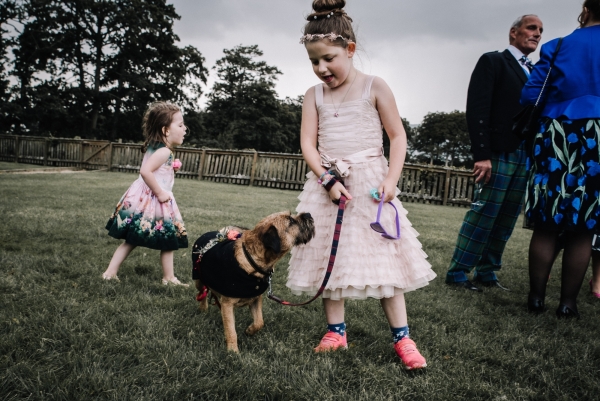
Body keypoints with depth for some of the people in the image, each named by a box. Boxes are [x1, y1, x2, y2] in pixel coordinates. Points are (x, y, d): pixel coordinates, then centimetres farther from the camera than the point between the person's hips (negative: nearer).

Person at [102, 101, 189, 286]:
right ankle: (169, 278, 17)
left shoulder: (154, 147, 11)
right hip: (149, 202, -9)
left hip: (143, 199, 9)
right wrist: (160, 193, -24)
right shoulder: (164, 151, -19)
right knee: (169, 241, 5)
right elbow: (145, 171, -31)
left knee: (131, 240, 14)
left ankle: (110, 272, 15)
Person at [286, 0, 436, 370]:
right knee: (329, 255, 5)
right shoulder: (315, 96, 6)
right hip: (327, 183, 3)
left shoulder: (375, 88, -1)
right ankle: (336, 331, 17)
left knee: (385, 255, -3)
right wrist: (328, 180, -14)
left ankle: (402, 338, 5)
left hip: (370, 183, -3)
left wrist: (391, 178, -13)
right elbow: (308, 143, 0)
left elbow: (398, 135, -1)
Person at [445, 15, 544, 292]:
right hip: (499, 153, -6)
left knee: (507, 219, 6)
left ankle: (486, 273, 14)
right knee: (484, 214, -9)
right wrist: (482, 154, -17)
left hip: (526, 157, 7)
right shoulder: (493, 61, 1)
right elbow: (477, 109, -9)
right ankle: (457, 273, -1)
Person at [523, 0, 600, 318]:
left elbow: (530, 96, 1)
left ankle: (536, 297, 6)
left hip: (556, 139, 0)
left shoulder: (557, 48, 3)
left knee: (547, 225, 4)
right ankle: (568, 302, 6)